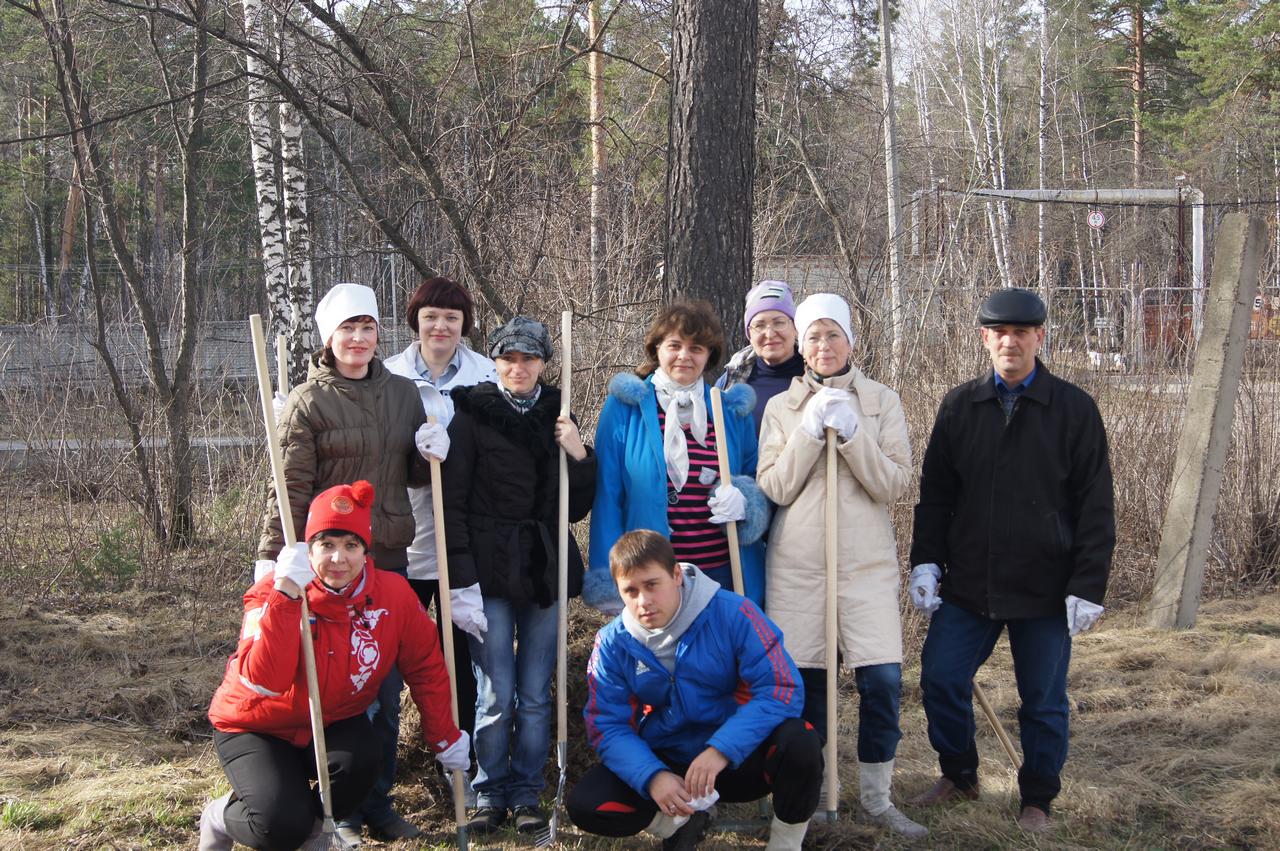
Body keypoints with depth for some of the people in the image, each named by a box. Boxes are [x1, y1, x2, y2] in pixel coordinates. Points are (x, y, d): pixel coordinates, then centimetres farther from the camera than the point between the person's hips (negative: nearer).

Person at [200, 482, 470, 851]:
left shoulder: (393, 593, -16)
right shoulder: (271, 594, -24)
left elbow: (425, 666, -2)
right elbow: (264, 682, -39)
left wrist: (444, 737, 2)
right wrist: (285, 597, -45)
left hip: (331, 723, 3)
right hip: (255, 728, -3)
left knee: (360, 761, -30)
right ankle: (221, 817, 11)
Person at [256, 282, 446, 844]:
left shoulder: (402, 394, 11)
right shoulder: (308, 401, -4)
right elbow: (291, 487, -9)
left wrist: (430, 454, -4)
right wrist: (272, 555, -18)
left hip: (391, 558, 5)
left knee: (386, 690, 9)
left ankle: (378, 804, 22)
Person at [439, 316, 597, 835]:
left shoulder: (555, 417, 10)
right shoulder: (472, 414, -1)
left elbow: (577, 509, 11)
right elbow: (454, 502, -4)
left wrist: (579, 456, -5)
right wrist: (463, 575, -11)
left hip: (544, 570, 3)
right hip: (491, 572, -3)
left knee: (536, 695, 7)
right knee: (496, 695, -3)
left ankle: (526, 794, 18)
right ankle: (490, 794, 12)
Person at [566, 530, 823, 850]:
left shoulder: (732, 614, -16)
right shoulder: (613, 643, -6)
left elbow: (781, 689, -20)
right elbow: (608, 727, -6)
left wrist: (721, 750, -32)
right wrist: (652, 777, -26)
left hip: (739, 760, -3)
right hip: (665, 761, 3)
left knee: (800, 743, -34)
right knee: (584, 804, -20)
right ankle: (683, 822, 7)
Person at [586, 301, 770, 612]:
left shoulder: (733, 411, 10)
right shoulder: (625, 406, 1)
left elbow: (759, 484, 17)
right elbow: (607, 493, 0)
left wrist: (744, 500, -9)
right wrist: (608, 585, -7)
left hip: (724, 575, 2)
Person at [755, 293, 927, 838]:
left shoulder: (882, 402, 5)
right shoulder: (781, 407, 7)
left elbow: (895, 485, -4)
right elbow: (773, 488, -2)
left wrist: (852, 433, -15)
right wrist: (809, 432, -12)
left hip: (867, 563, 0)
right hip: (796, 564, 1)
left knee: (883, 681, -7)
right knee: (805, 681, 3)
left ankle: (876, 797, 11)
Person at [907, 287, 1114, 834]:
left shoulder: (1073, 409, -3)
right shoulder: (960, 407, 5)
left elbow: (1095, 505, -4)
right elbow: (935, 492, 10)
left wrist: (1087, 584, -9)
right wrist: (926, 560, 1)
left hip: (1044, 590, -3)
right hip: (968, 584, 3)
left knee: (1044, 701, 7)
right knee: (940, 680, 3)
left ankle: (1037, 800, 26)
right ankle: (960, 776, 27)